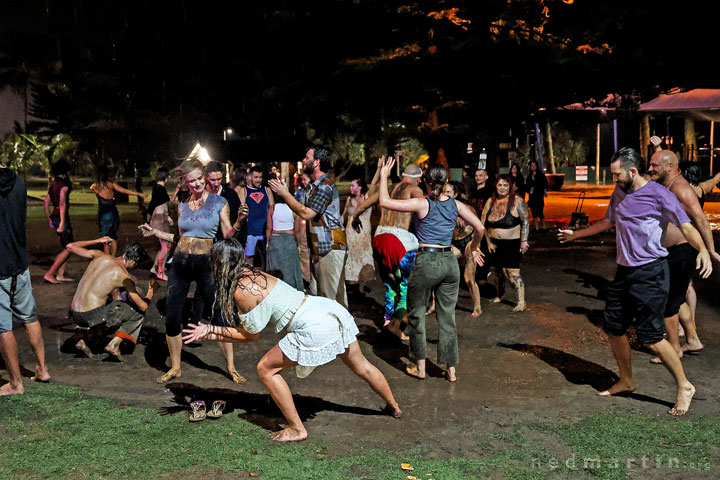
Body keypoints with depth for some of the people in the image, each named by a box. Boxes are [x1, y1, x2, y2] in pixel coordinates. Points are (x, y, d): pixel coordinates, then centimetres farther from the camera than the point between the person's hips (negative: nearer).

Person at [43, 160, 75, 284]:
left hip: (54, 217, 9)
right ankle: (49, 274, -8)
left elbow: (46, 205, 17)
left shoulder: (52, 185, 14)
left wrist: (50, 220, 24)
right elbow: (62, 204, -22)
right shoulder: (64, 185, -12)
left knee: (67, 247, 15)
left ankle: (60, 275, 14)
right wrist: (62, 222, -24)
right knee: (68, 249, -5)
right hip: (62, 217, -9)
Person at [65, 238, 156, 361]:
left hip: (74, 316, 6)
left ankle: (81, 338, 20)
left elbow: (70, 246, 21)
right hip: (91, 317, -6)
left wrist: (97, 241, 32)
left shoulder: (100, 256, 8)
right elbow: (143, 306, -3)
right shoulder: (124, 277, -6)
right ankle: (114, 343, -4)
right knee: (139, 312, 8)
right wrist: (151, 290, 17)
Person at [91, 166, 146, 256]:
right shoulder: (111, 184, -5)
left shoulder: (94, 186, -5)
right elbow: (124, 190, -6)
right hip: (113, 213, 1)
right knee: (113, 237, 13)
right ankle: (113, 257, 15)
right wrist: (138, 194, -3)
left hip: (103, 214, -1)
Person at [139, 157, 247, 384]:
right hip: (180, 262, 4)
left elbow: (227, 235, -4)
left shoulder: (218, 202, -1)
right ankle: (175, 367, 20)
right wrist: (155, 232, 12)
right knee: (172, 318, 3)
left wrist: (238, 223, -22)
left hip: (205, 263, -3)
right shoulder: (182, 205, 10)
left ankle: (231, 367, 9)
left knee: (219, 315, -4)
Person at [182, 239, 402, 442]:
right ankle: (393, 406, 50)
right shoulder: (253, 274, 13)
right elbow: (248, 328, 14)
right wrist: (209, 333, 12)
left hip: (316, 329, -9)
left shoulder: (241, 291, -13)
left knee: (266, 369, 5)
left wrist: (210, 331, 3)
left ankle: (297, 430, 12)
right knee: (361, 366, 28)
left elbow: (251, 335, -1)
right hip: (329, 309, 10)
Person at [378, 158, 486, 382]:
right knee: (447, 316, 12)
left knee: (416, 313, 12)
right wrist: (474, 248, 23)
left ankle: (420, 367, 17)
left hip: (426, 262, -4)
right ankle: (451, 369, 15)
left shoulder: (422, 204, -9)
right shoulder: (456, 205, 4)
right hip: (449, 262, 4)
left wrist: (384, 176, 1)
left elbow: (384, 202, -11)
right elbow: (480, 228, 6)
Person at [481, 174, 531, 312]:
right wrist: (489, 242, 3)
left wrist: (524, 241, -14)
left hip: (512, 244, -5)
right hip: (495, 244, 5)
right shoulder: (490, 202, 6)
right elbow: (483, 223, 9)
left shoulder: (517, 201, -7)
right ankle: (499, 295, 38)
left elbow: (525, 221, -9)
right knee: (498, 271, 16)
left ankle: (521, 302, -9)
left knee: (512, 272, -13)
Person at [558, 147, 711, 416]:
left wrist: (703, 250, -38)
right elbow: (608, 222, 27)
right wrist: (576, 235, 35)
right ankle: (626, 381, 30)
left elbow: (686, 226, -19)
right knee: (613, 328, 11)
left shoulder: (658, 194, -12)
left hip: (650, 273, -8)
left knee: (651, 337, -9)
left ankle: (684, 386, 9)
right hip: (624, 272, 8)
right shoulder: (620, 192, 11)